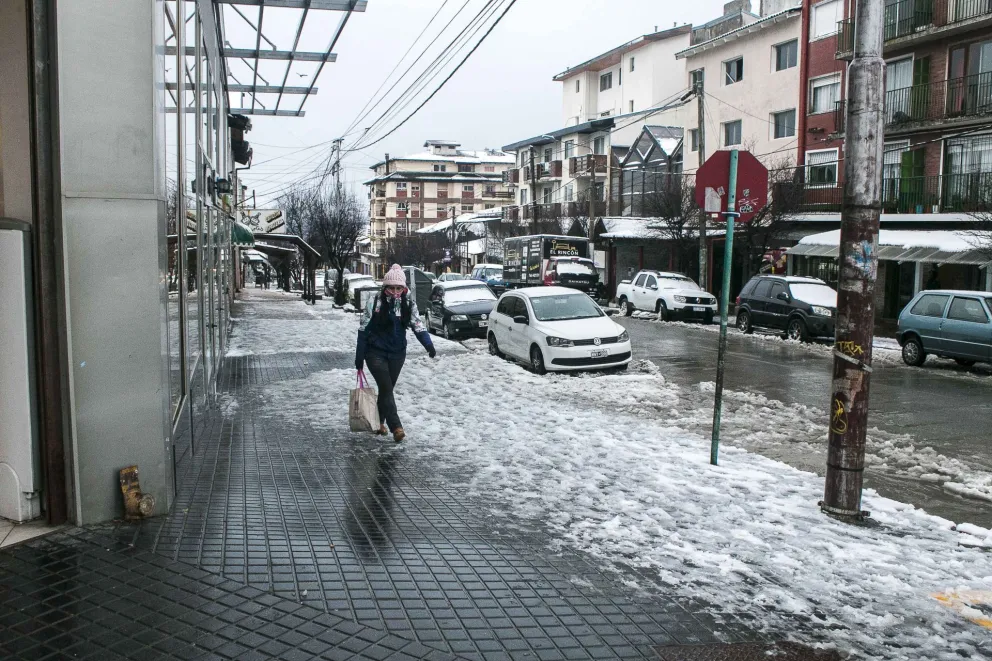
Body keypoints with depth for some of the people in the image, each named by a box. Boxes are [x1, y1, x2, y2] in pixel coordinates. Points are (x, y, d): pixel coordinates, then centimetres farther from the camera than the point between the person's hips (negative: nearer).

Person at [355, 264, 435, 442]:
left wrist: (429, 344, -27)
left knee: (387, 389, 13)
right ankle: (396, 427, -11)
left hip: (397, 353, 4)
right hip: (376, 352, -4)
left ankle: (379, 422, 31)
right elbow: (363, 330, -7)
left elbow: (418, 325, -9)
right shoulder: (374, 302, -12)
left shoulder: (408, 303, -2)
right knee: (386, 388, -12)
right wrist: (359, 357, -6)